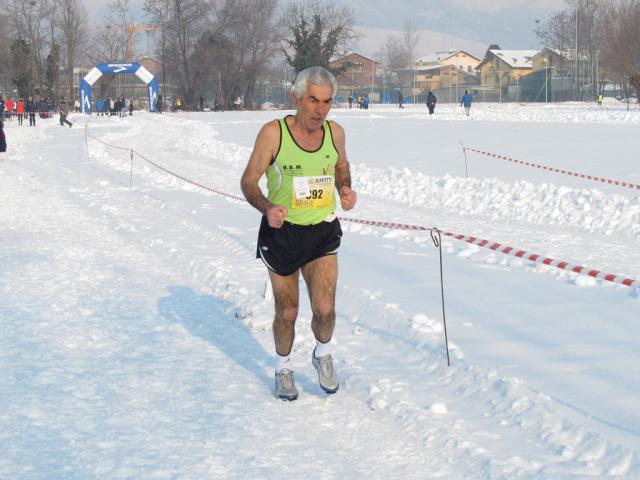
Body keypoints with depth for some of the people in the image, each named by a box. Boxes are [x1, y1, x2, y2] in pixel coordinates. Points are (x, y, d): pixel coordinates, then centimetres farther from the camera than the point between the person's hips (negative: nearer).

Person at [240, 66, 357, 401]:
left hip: (323, 232, 2)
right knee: (287, 312, 9)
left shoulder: (335, 132, -3)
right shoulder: (273, 133, -15)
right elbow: (249, 181, -10)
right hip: (282, 232, -2)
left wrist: (345, 189, -2)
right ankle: (283, 369, 35)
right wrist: (267, 208, -29)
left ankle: (322, 355, 21)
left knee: (325, 308, -11)